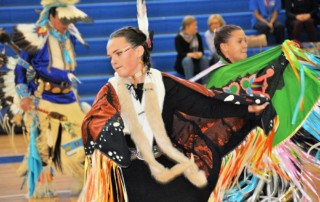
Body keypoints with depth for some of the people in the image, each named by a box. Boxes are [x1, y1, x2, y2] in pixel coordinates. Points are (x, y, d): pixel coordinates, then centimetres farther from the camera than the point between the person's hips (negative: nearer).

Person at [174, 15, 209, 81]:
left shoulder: (198, 36, 2)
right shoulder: (178, 38, -9)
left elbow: (202, 51, -5)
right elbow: (180, 53, -21)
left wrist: (199, 54, -31)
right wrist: (191, 55, -40)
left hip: (196, 64, 3)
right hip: (182, 64, -3)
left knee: (204, 58, -26)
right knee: (187, 59, -35)